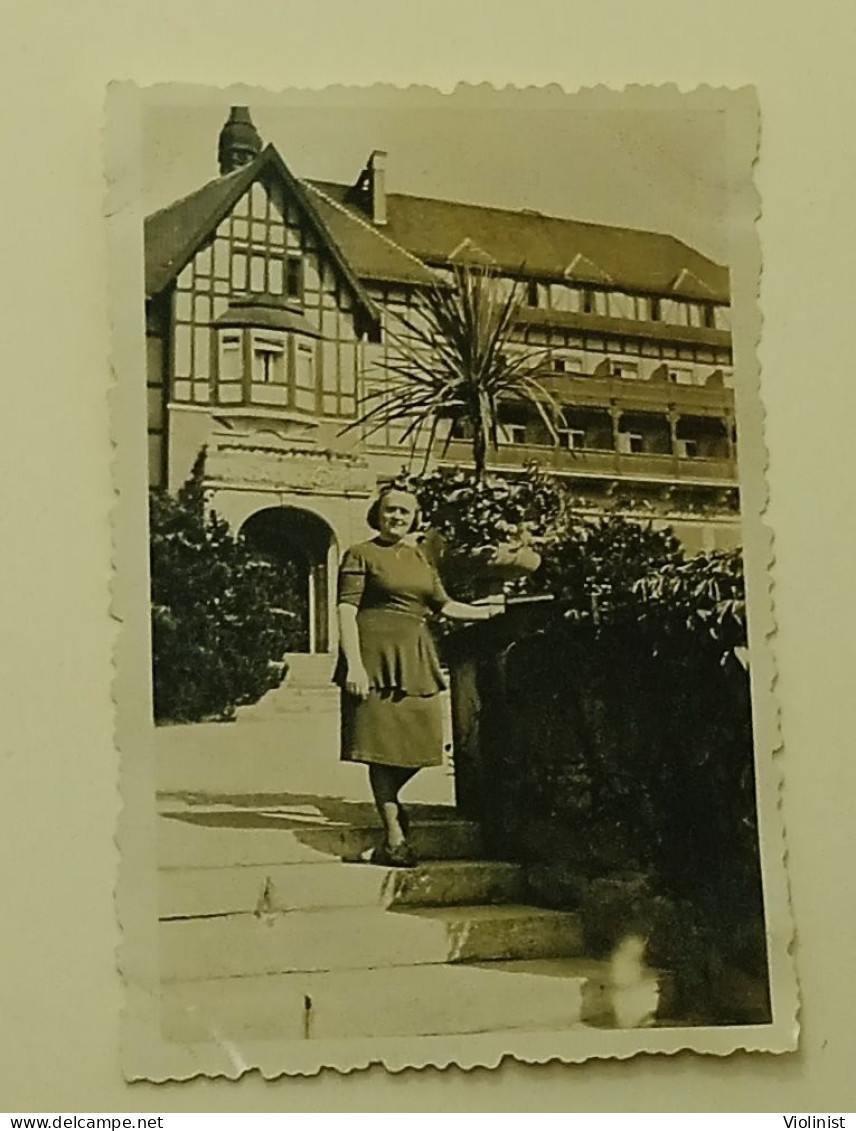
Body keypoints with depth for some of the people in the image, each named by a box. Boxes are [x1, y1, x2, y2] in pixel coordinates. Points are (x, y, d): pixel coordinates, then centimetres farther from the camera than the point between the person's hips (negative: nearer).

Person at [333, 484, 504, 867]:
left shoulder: (420, 557, 19)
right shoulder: (360, 555, 0)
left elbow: (442, 604, 26)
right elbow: (346, 611, -8)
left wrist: (485, 612, 21)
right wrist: (354, 664, -17)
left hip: (416, 659, 7)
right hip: (377, 657, -6)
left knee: (417, 745, 5)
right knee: (383, 746, -6)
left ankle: (387, 804, 31)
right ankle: (395, 839, -1)